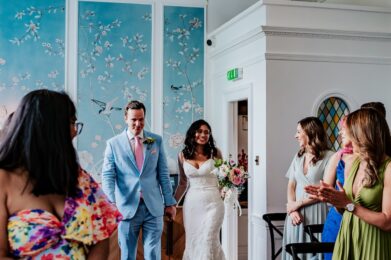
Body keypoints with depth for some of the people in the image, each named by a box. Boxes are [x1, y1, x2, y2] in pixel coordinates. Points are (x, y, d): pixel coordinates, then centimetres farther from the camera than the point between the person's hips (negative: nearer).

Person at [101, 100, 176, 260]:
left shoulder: (156, 141, 7)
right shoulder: (113, 144, 1)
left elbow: (163, 173, 8)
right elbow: (108, 176, -4)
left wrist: (170, 202, 5)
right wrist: (111, 202, -19)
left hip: (154, 207, 1)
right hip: (127, 207, -1)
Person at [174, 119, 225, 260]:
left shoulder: (215, 153, 0)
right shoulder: (183, 155, 5)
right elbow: (183, 183, 12)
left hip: (212, 202, -2)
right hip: (192, 203, 2)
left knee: (208, 242, -5)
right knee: (192, 242, 7)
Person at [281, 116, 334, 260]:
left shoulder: (329, 157, -8)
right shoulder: (298, 156, 12)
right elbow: (291, 185, 9)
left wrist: (298, 203, -9)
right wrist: (293, 210, -6)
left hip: (316, 213, -5)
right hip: (297, 214, 5)